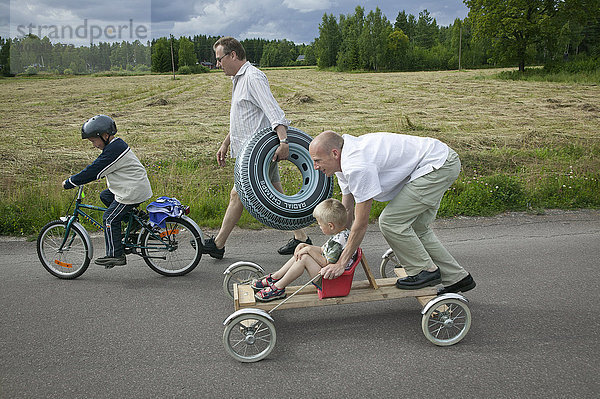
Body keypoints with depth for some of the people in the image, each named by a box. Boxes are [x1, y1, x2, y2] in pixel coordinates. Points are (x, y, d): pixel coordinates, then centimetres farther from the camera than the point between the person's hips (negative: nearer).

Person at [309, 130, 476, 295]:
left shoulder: (357, 167, -27)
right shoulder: (344, 161, 4)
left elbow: (361, 224, -21)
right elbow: (346, 210, 14)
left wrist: (341, 263, -15)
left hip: (440, 164, -10)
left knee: (390, 221, -12)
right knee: (417, 228, 18)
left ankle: (426, 271, 6)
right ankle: (458, 278, 28)